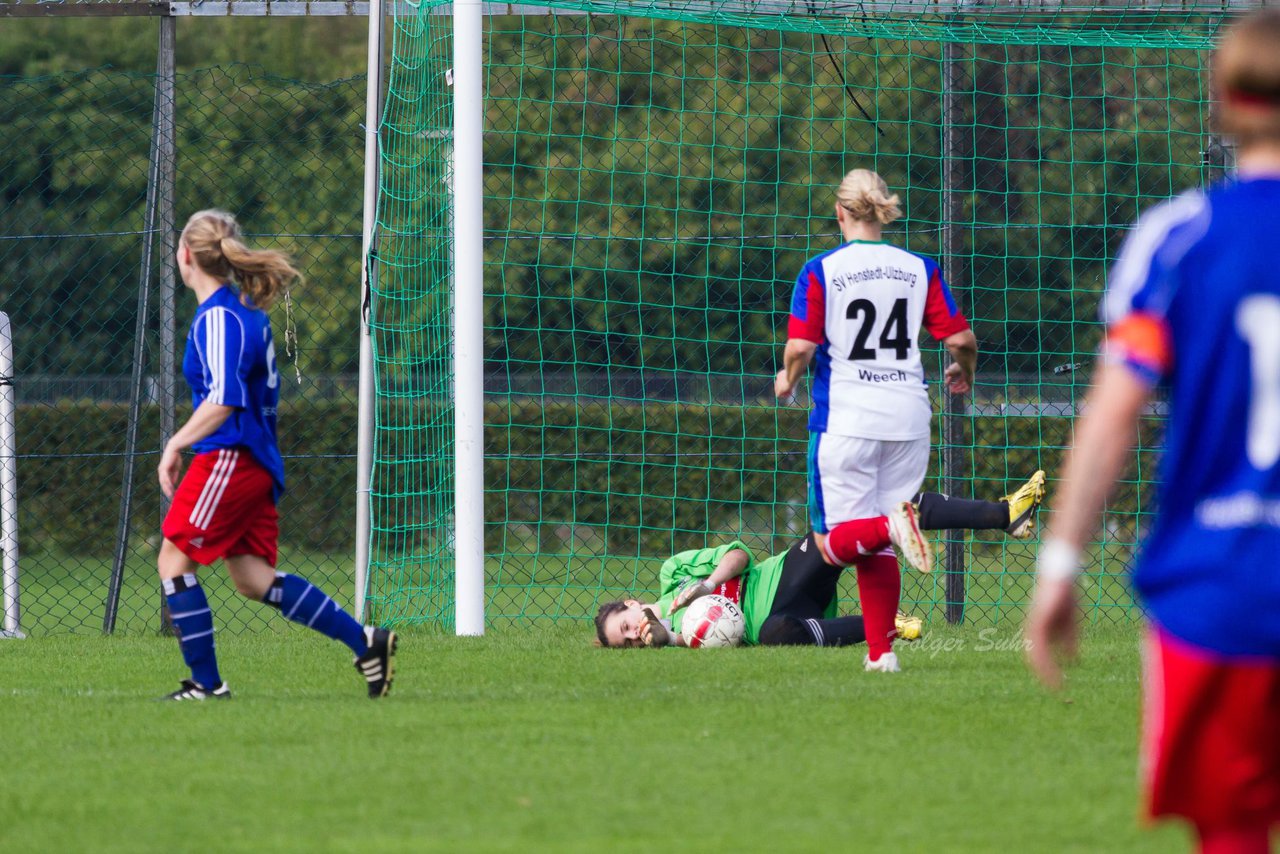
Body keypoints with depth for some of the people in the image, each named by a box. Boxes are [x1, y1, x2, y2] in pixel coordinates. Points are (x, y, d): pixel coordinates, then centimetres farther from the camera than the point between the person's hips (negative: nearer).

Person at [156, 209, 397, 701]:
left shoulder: (217, 318, -14)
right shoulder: (248, 310, 15)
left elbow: (223, 401, -24)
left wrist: (176, 445, -18)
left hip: (229, 457, -10)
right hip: (258, 463, 10)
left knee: (175, 561, -2)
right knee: (253, 577, 10)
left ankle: (206, 683, -2)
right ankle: (364, 641, 4)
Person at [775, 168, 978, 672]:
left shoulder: (820, 272, -3)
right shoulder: (919, 269, 5)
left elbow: (800, 347, -11)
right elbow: (960, 338, 3)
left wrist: (787, 380, 10)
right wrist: (963, 372, 25)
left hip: (846, 417, -3)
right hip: (908, 416, 3)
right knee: (880, 545, 10)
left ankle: (892, 524, -31)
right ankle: (881, 650, 7)